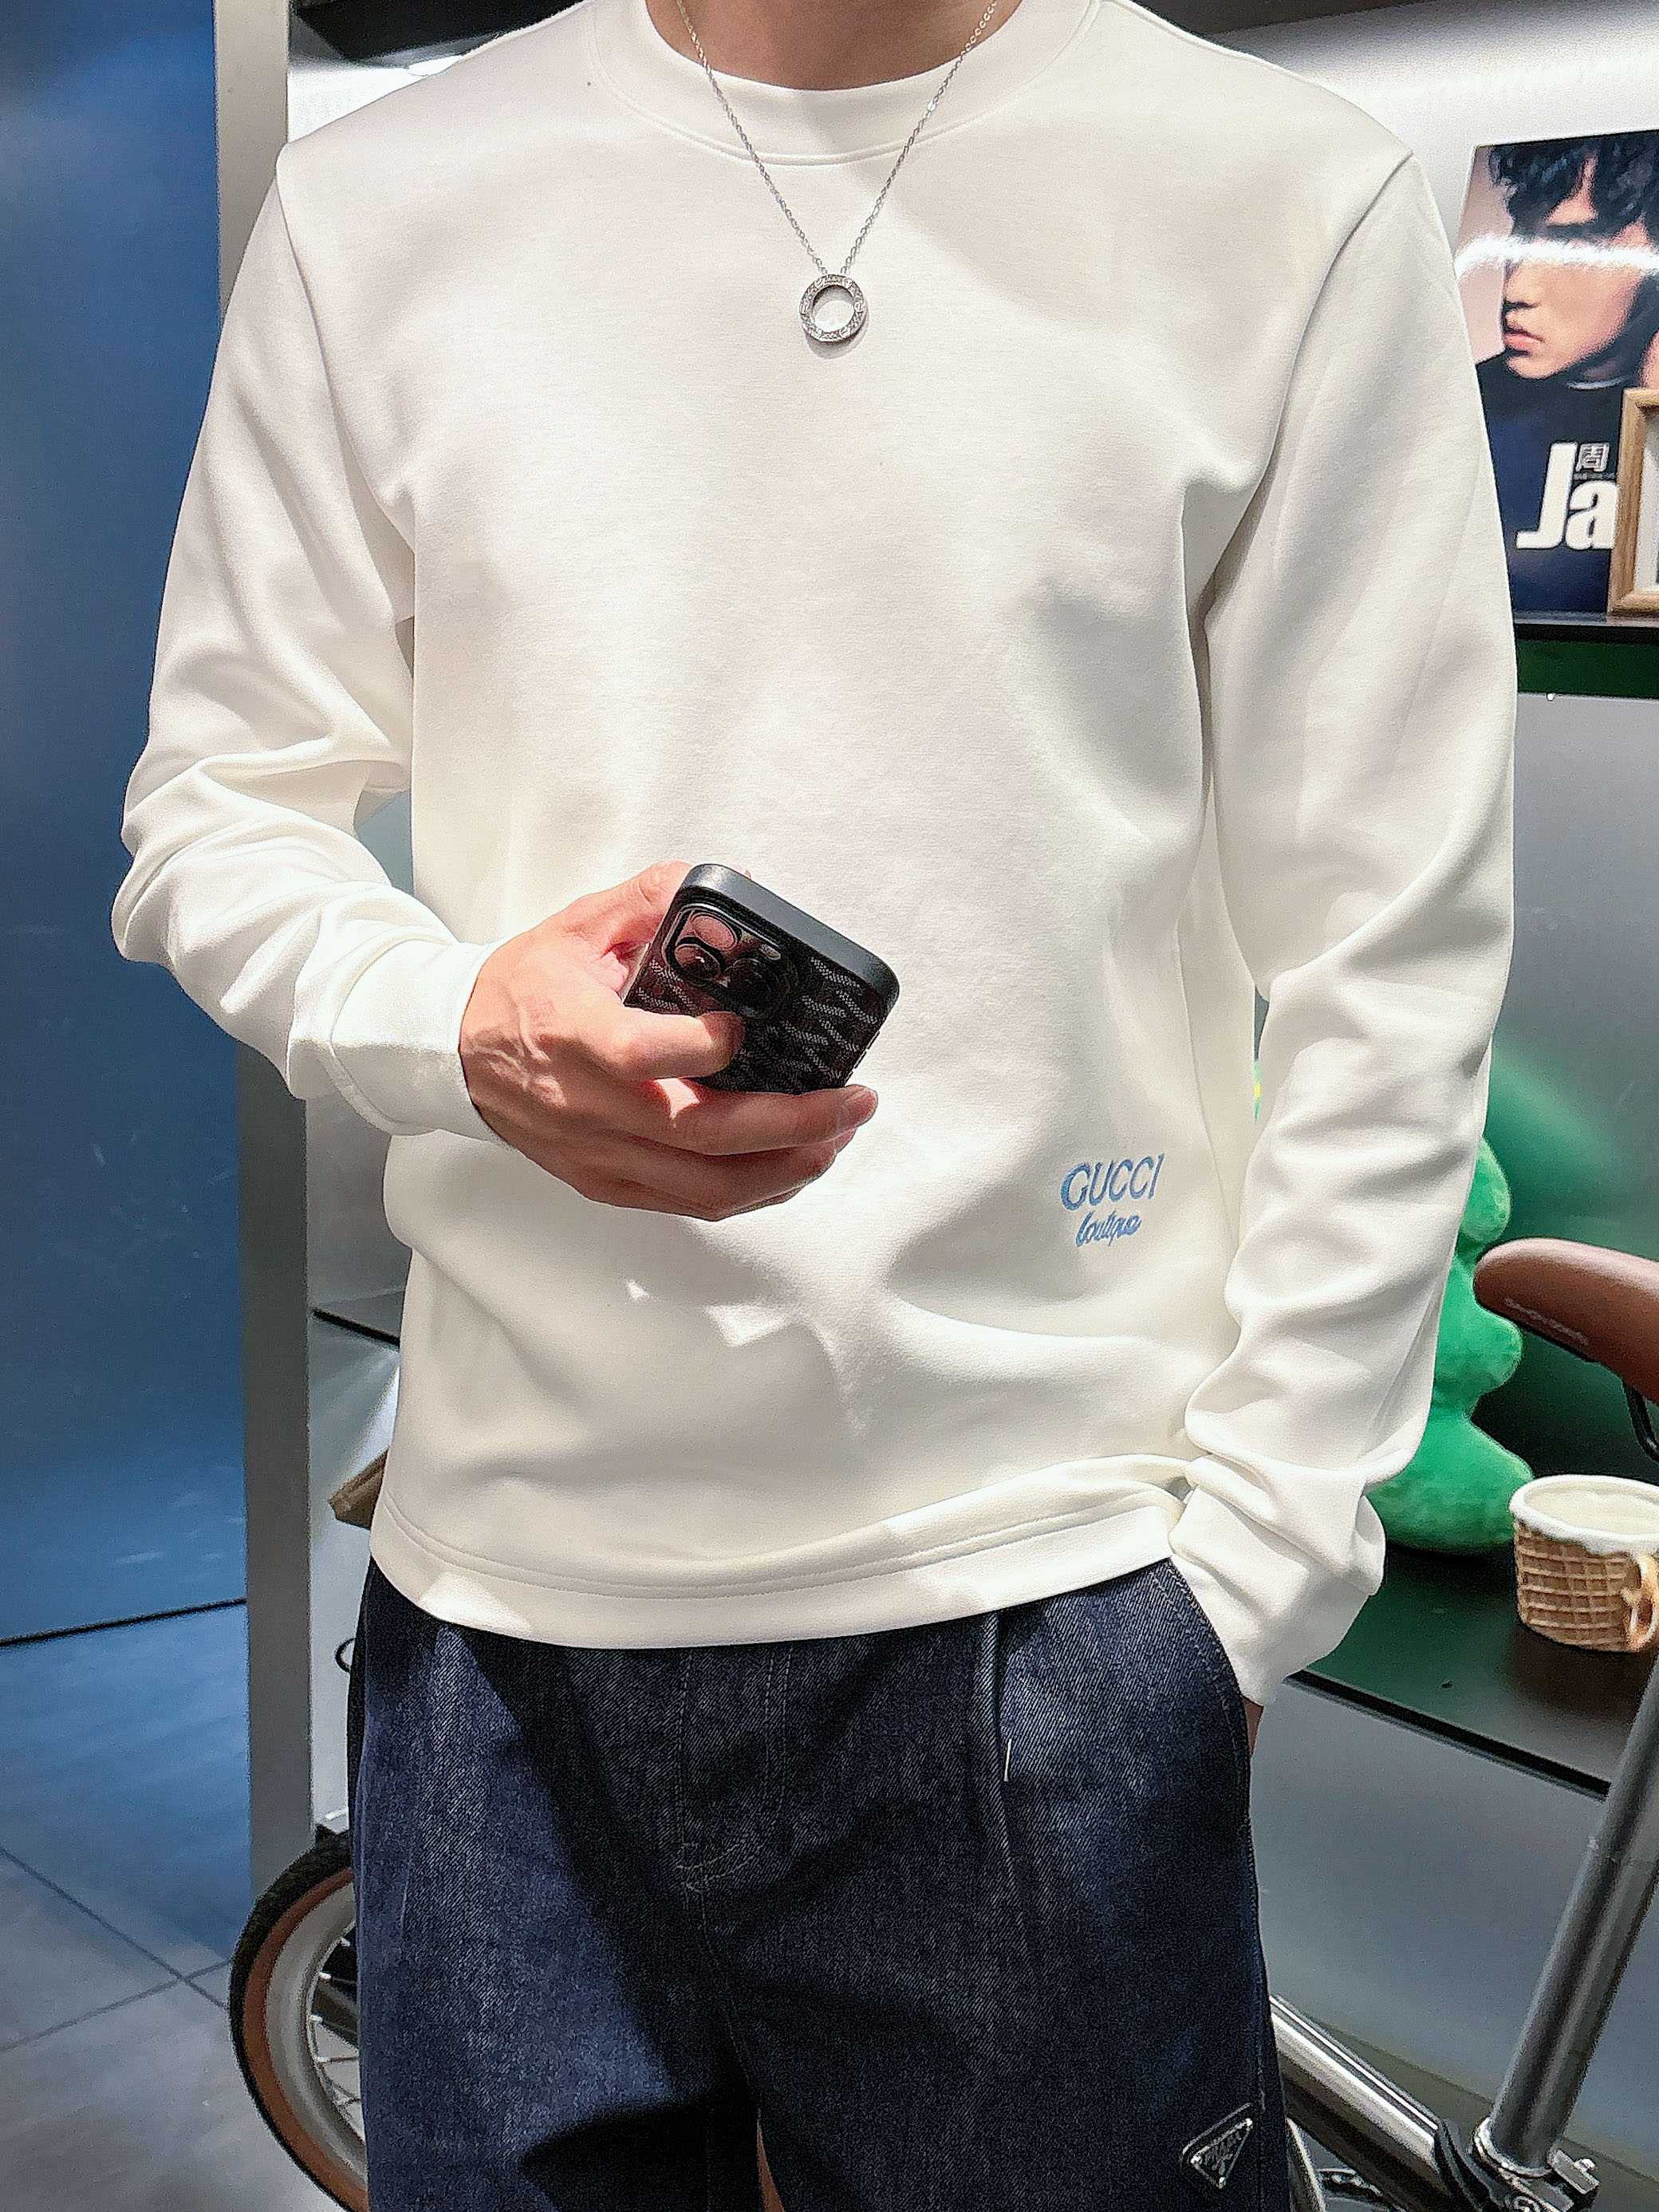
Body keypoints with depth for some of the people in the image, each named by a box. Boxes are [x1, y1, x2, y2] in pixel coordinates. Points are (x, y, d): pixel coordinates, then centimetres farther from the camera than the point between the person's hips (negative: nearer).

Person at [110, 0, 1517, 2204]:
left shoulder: (1297, 200, 0)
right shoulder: (381, 201, 5)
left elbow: (1391, 962, -2)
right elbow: (211, 807, 9)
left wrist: (1257, 1564, -4)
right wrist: (459, 1023, -13)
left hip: (1047, 1588, -1)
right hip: (507, 1565, 2)